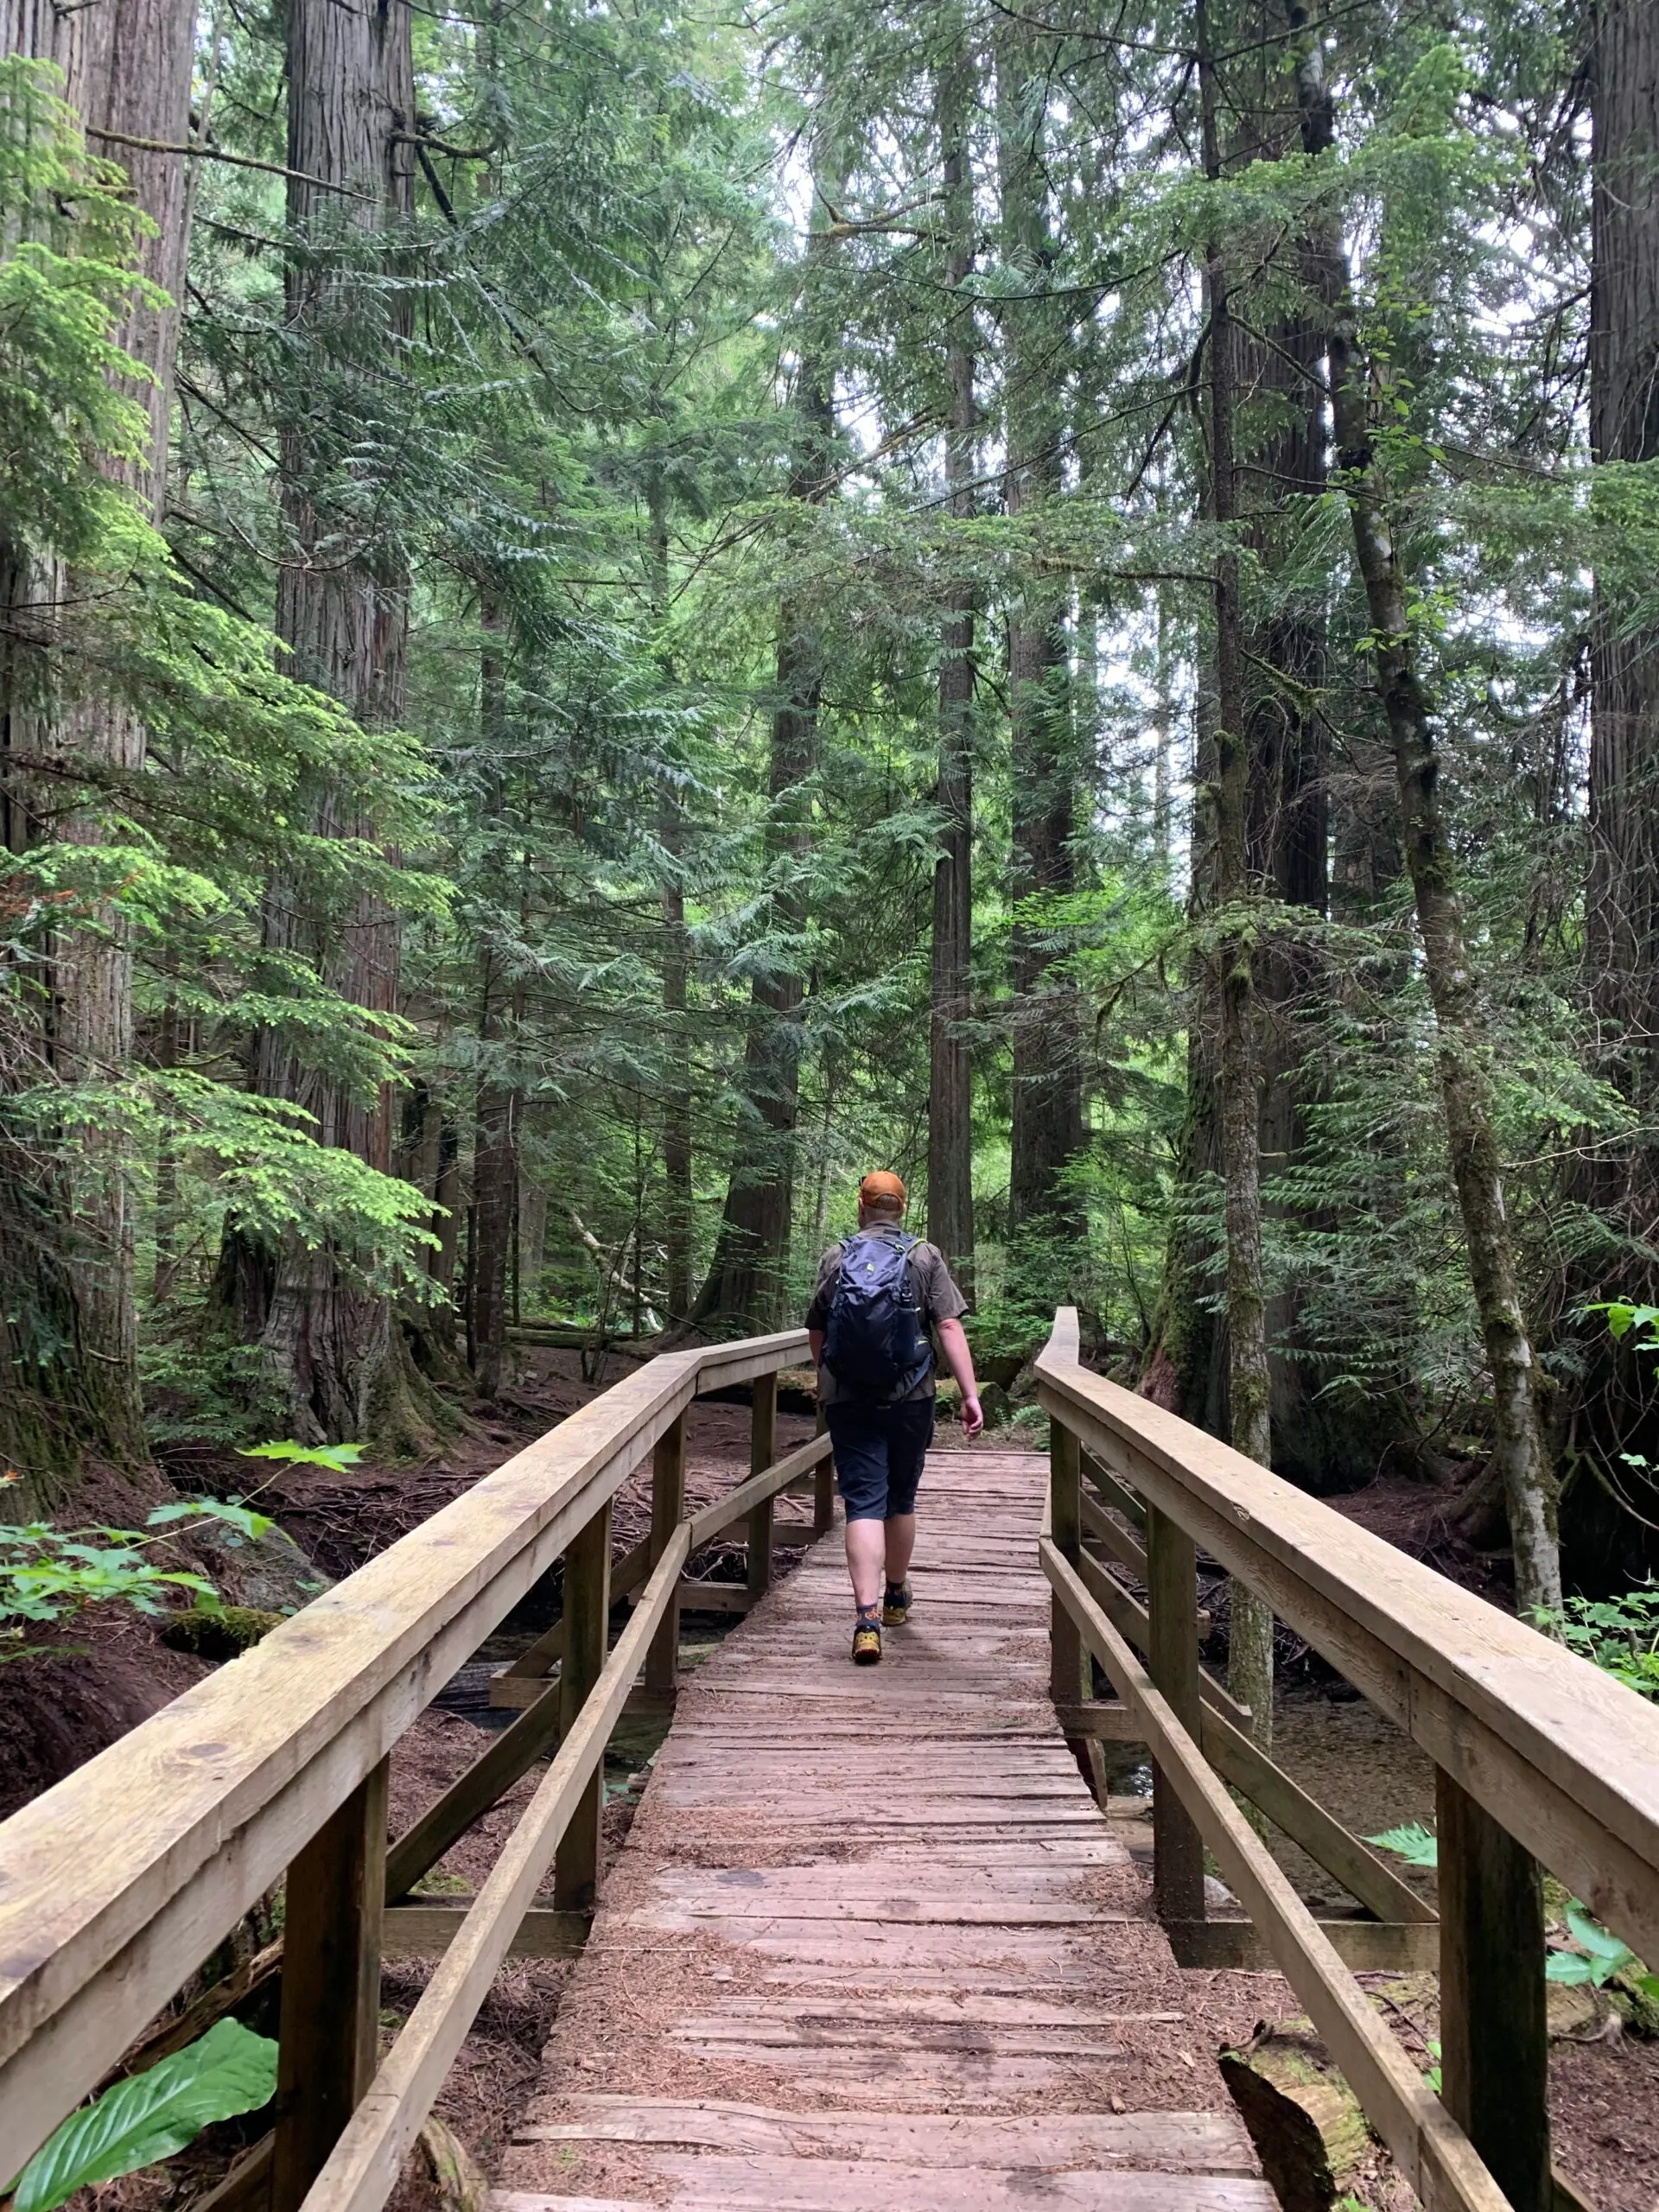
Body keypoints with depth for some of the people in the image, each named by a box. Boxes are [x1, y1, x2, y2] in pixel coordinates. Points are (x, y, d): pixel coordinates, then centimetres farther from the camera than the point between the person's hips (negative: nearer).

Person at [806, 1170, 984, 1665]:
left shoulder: (835, 1259, 3)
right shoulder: (925, 1258, 0)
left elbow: (815, 1333, 12)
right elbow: (949, 1328, -9)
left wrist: (825, 1380, 30)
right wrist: (970, 1394, -8)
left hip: (848, 1401, -1)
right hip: (910, 1400, 1)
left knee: (864, 1503, -3)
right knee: (901, 1500, 18)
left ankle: (868, 1617, -16)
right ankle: (897, 1598, 36)